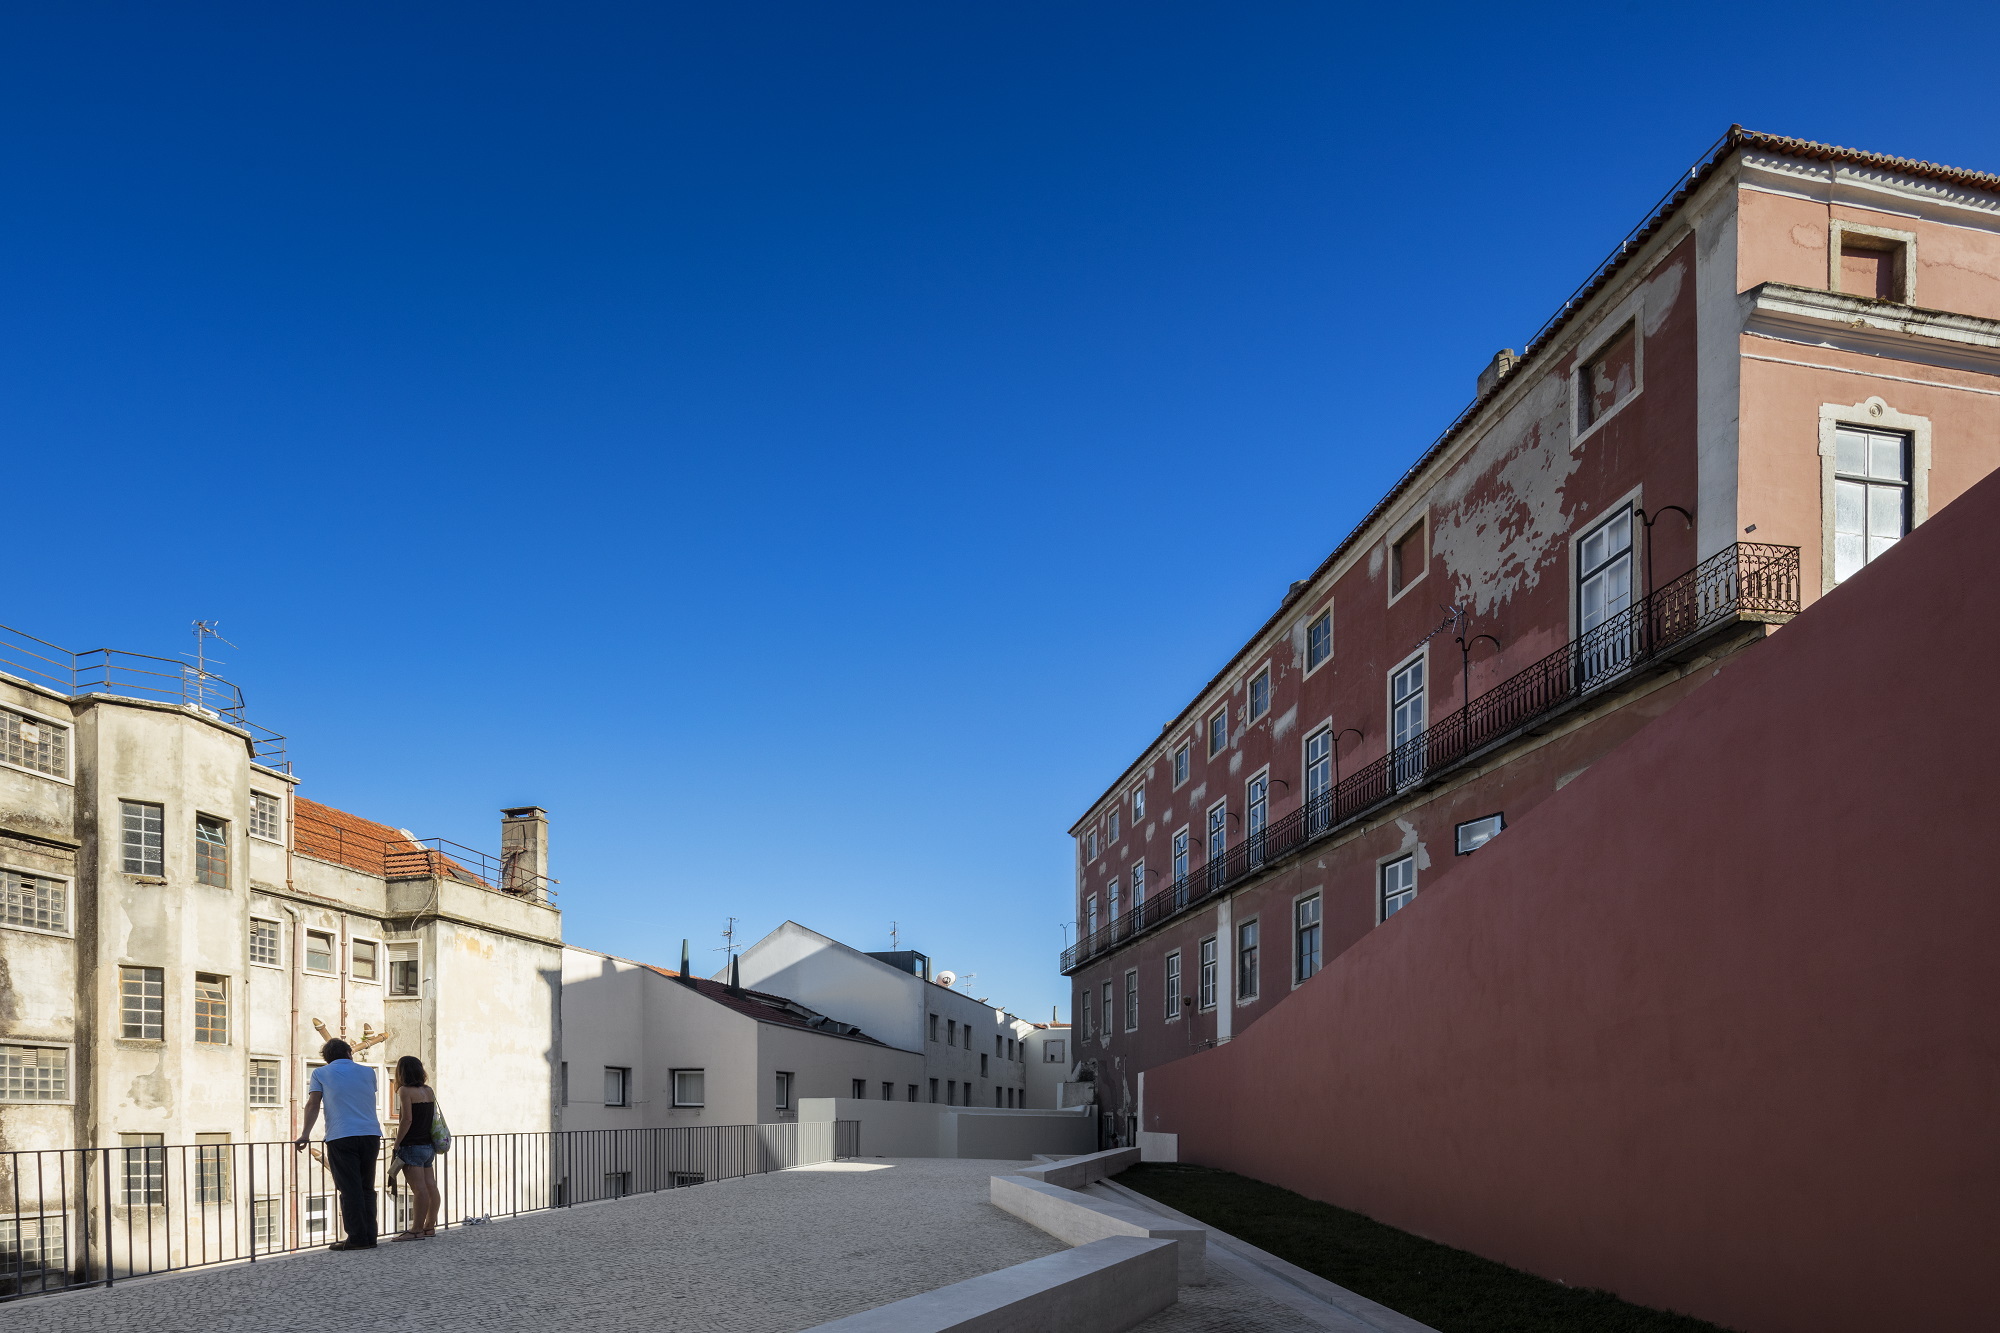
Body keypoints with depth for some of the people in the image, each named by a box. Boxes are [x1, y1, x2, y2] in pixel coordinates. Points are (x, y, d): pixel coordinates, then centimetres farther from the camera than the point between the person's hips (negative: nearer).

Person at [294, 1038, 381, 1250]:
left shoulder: (321, 1073, 9)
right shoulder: (367, 1072, 16)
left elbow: (313, 1104, 1)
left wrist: (305, 1134, 5)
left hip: (341, 1137, -3)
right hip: (371, 1134, 3)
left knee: (350, 1189, -2)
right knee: (367, 1188, 11)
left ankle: (357, 1238, -5)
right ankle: (369, 1237, 9)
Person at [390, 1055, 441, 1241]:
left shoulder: (405, 1090, -8)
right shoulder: (429, 1091, 12)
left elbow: (407, 1119, -15)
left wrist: (397, 1142, -11)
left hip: (412, 1146, -8)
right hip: (429, 1145, 8)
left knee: (419, 1188, -10)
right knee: (430, 1186, 8)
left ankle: (417, 1230, -8)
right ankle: (430, 1226, 14)